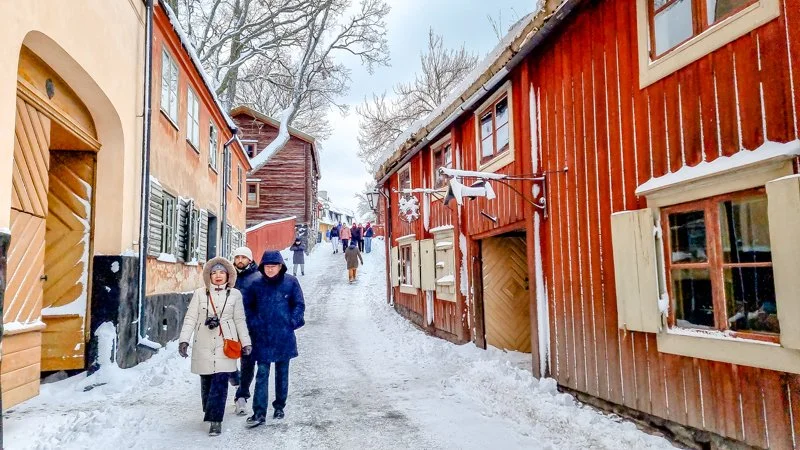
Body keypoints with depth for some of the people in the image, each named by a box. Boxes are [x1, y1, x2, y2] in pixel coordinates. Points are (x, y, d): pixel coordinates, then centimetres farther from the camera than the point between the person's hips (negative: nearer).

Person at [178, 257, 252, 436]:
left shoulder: (235, 294, 5)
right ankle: (209, 412, 33)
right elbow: (190, 318, 1)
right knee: (206, 381, 11)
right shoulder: (200, 293, 4)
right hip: (204, 345, 1)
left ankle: (215, 420, -4)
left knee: (220, 382, -9)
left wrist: (245, 342, 6)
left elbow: (240, 320, 8)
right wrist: (184, 340, -7)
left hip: (225, 345, -1)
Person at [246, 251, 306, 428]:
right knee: (262, 374, -3)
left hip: (284, 336, 0)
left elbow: (299, 305, 1)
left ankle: (279, 407, 28)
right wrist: (255, 324, -1)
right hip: (263, 336, 1)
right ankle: (259, 413, 0)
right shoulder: (257, 284, 1)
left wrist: (291, 323, -8)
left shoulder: (291, 282, -4)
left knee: (282, 373, 13)